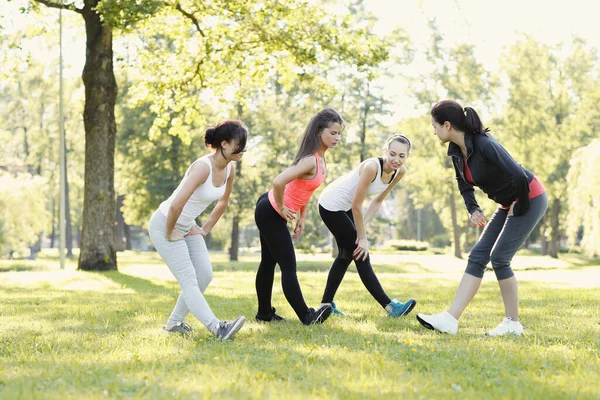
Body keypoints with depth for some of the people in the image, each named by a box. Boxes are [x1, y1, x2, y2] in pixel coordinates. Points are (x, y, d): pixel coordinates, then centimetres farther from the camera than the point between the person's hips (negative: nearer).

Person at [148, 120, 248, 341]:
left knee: (205, 275, 4)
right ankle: (217, 327, -28)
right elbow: (176, 205, -35)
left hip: (187, 227, 9)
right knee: (189, 280, -15)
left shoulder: (230, 168, -2)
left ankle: (174, 323, 16)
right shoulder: (203, 167, -29)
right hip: (165, 225, -9)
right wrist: (170, 234, -22)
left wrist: (206, 229, 15)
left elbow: (222, 203, 17)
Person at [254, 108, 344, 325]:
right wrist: (281, 209, -23)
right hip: (271, 213, -10)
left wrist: (302, 217, 12)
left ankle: (264, 312, 26)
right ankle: (306, 316, -7)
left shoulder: (320, 158, 3)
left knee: (269, 262, 17)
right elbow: (278, 182, -39)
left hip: (271, 211, 10)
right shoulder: (310, 160, -27)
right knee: (288, 266, -8)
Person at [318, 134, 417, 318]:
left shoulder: (400, 171, -10)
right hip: (331, 205, -9)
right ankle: (390, 307, -8)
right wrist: (362, 237, -19)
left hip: (345, 206, 9)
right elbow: (357, 206, -27)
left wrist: (362, 226, -6)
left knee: (346, 255, 17)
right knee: (361, 256, -8)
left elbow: (378, 200, 2)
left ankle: (326, 304, 28)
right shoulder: (372, 166, -33)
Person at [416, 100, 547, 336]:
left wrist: (519, 208, -19)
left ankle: (513, 323, 3)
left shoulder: (484, 145, -28)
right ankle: (450, 319, -2)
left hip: (529, 199, -9)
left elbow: (519, 177, -32)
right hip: (508, 205, 9)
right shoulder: (456, 151, -1)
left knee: (499, 257, -11)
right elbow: (464, 184, 16)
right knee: (477, 256, 1)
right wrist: (472, 209, 1)